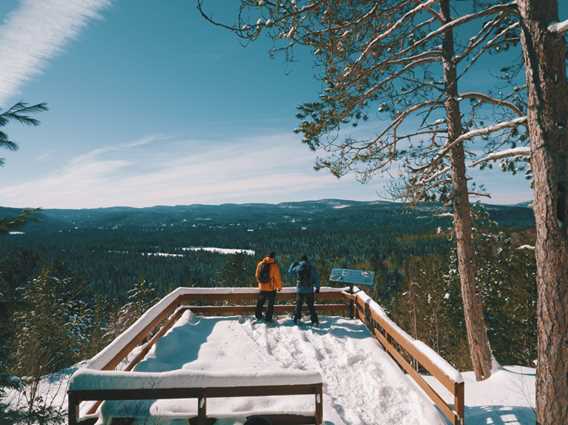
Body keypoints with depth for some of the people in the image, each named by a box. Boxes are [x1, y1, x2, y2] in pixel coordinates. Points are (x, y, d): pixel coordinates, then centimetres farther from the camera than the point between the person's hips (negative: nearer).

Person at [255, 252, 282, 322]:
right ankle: (268, 318, 12)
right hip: (271, 288, -4)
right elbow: (277, 277, -12)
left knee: (260, 303, 22)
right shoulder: (274, 265, -16)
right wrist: (279, 287, 2)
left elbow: (257, 275, 10)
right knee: (270, 304, 10)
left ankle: (258, 316, 31)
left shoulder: (260, 264, 0)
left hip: (262, 288, 4)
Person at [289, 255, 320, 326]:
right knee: (311, 306, 8)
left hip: (300, 290, 0)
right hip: (309, 290, 0)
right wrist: (317, 288, 8)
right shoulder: (311, 268, -1)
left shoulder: (297, 267, -1)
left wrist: (293, 264, 32)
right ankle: (315, 320, 6)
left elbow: (290, 271, 18)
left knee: (298, 305, 15)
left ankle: (296, 318, 19)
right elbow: (316, 278, 0)